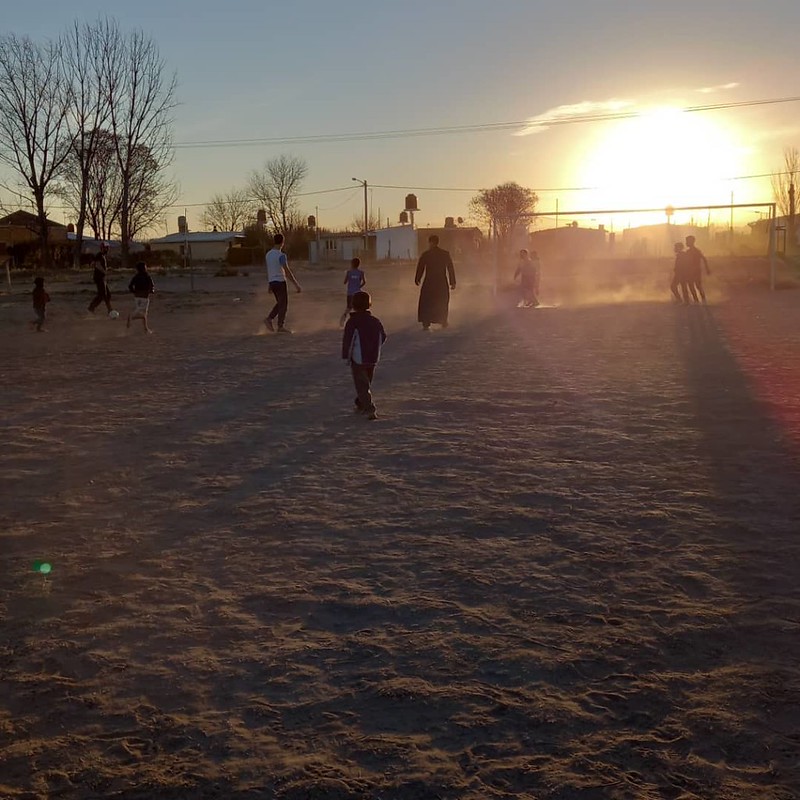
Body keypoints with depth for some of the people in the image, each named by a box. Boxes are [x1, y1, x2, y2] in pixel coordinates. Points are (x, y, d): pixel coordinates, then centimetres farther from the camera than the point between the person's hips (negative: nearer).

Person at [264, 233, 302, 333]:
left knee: (280, 303, 19)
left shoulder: (268, 254, 9)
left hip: (272, 283, 8)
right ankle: (281, 327, 3)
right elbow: (287, 271, -21)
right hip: (280, 282, -8)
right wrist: (296, 285, -19)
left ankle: (269, 319, 8)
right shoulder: (281, 255, -16)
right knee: (283, 305, 1)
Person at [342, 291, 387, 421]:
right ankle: (361, 405, 36)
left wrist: (346, 355, -2)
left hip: (358, 360, -5)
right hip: (373, 359, 5)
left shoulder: (352, 322, -13)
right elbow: (383, 337, 11)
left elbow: (347, 340, -14)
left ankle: (370, 410, -17)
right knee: (366, 383, 21)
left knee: (362, 385, -4)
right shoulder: (375, 321, 3)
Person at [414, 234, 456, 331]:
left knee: (426, 303, 5)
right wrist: (452, 282, 8)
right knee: (442, 303, 19)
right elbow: (451, 269, 2)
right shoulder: (445, 254, -1)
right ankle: (443, 322, 29)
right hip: (442, 283, 2)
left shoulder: (425, 255, -7)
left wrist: (417, 279, 13)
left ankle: (426, 324, -4)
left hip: (429, 283, -2)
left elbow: (420, 268, -1)